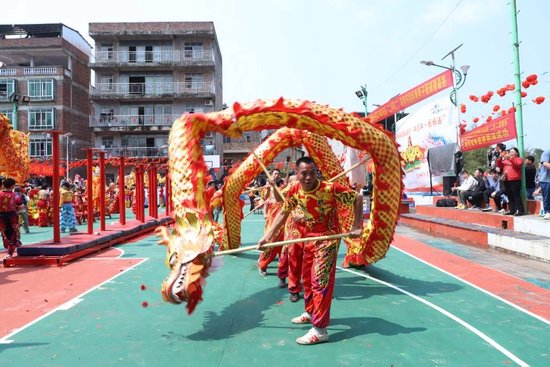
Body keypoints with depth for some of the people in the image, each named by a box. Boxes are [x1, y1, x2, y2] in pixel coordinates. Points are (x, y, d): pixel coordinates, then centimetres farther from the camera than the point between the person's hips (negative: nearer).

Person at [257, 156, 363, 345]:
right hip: (309, 237, 6)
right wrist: (268, 236, -4)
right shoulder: (294, 190, -10)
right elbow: (283, 213, 1)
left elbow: (357, 198, -15)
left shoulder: (330, 188, -25)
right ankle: (311, 312, 39)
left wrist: (357, 227, -18)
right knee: (307, 278, 18)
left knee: (320, 281, -9)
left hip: (328, 237, -6)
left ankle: (319, 330, -1)